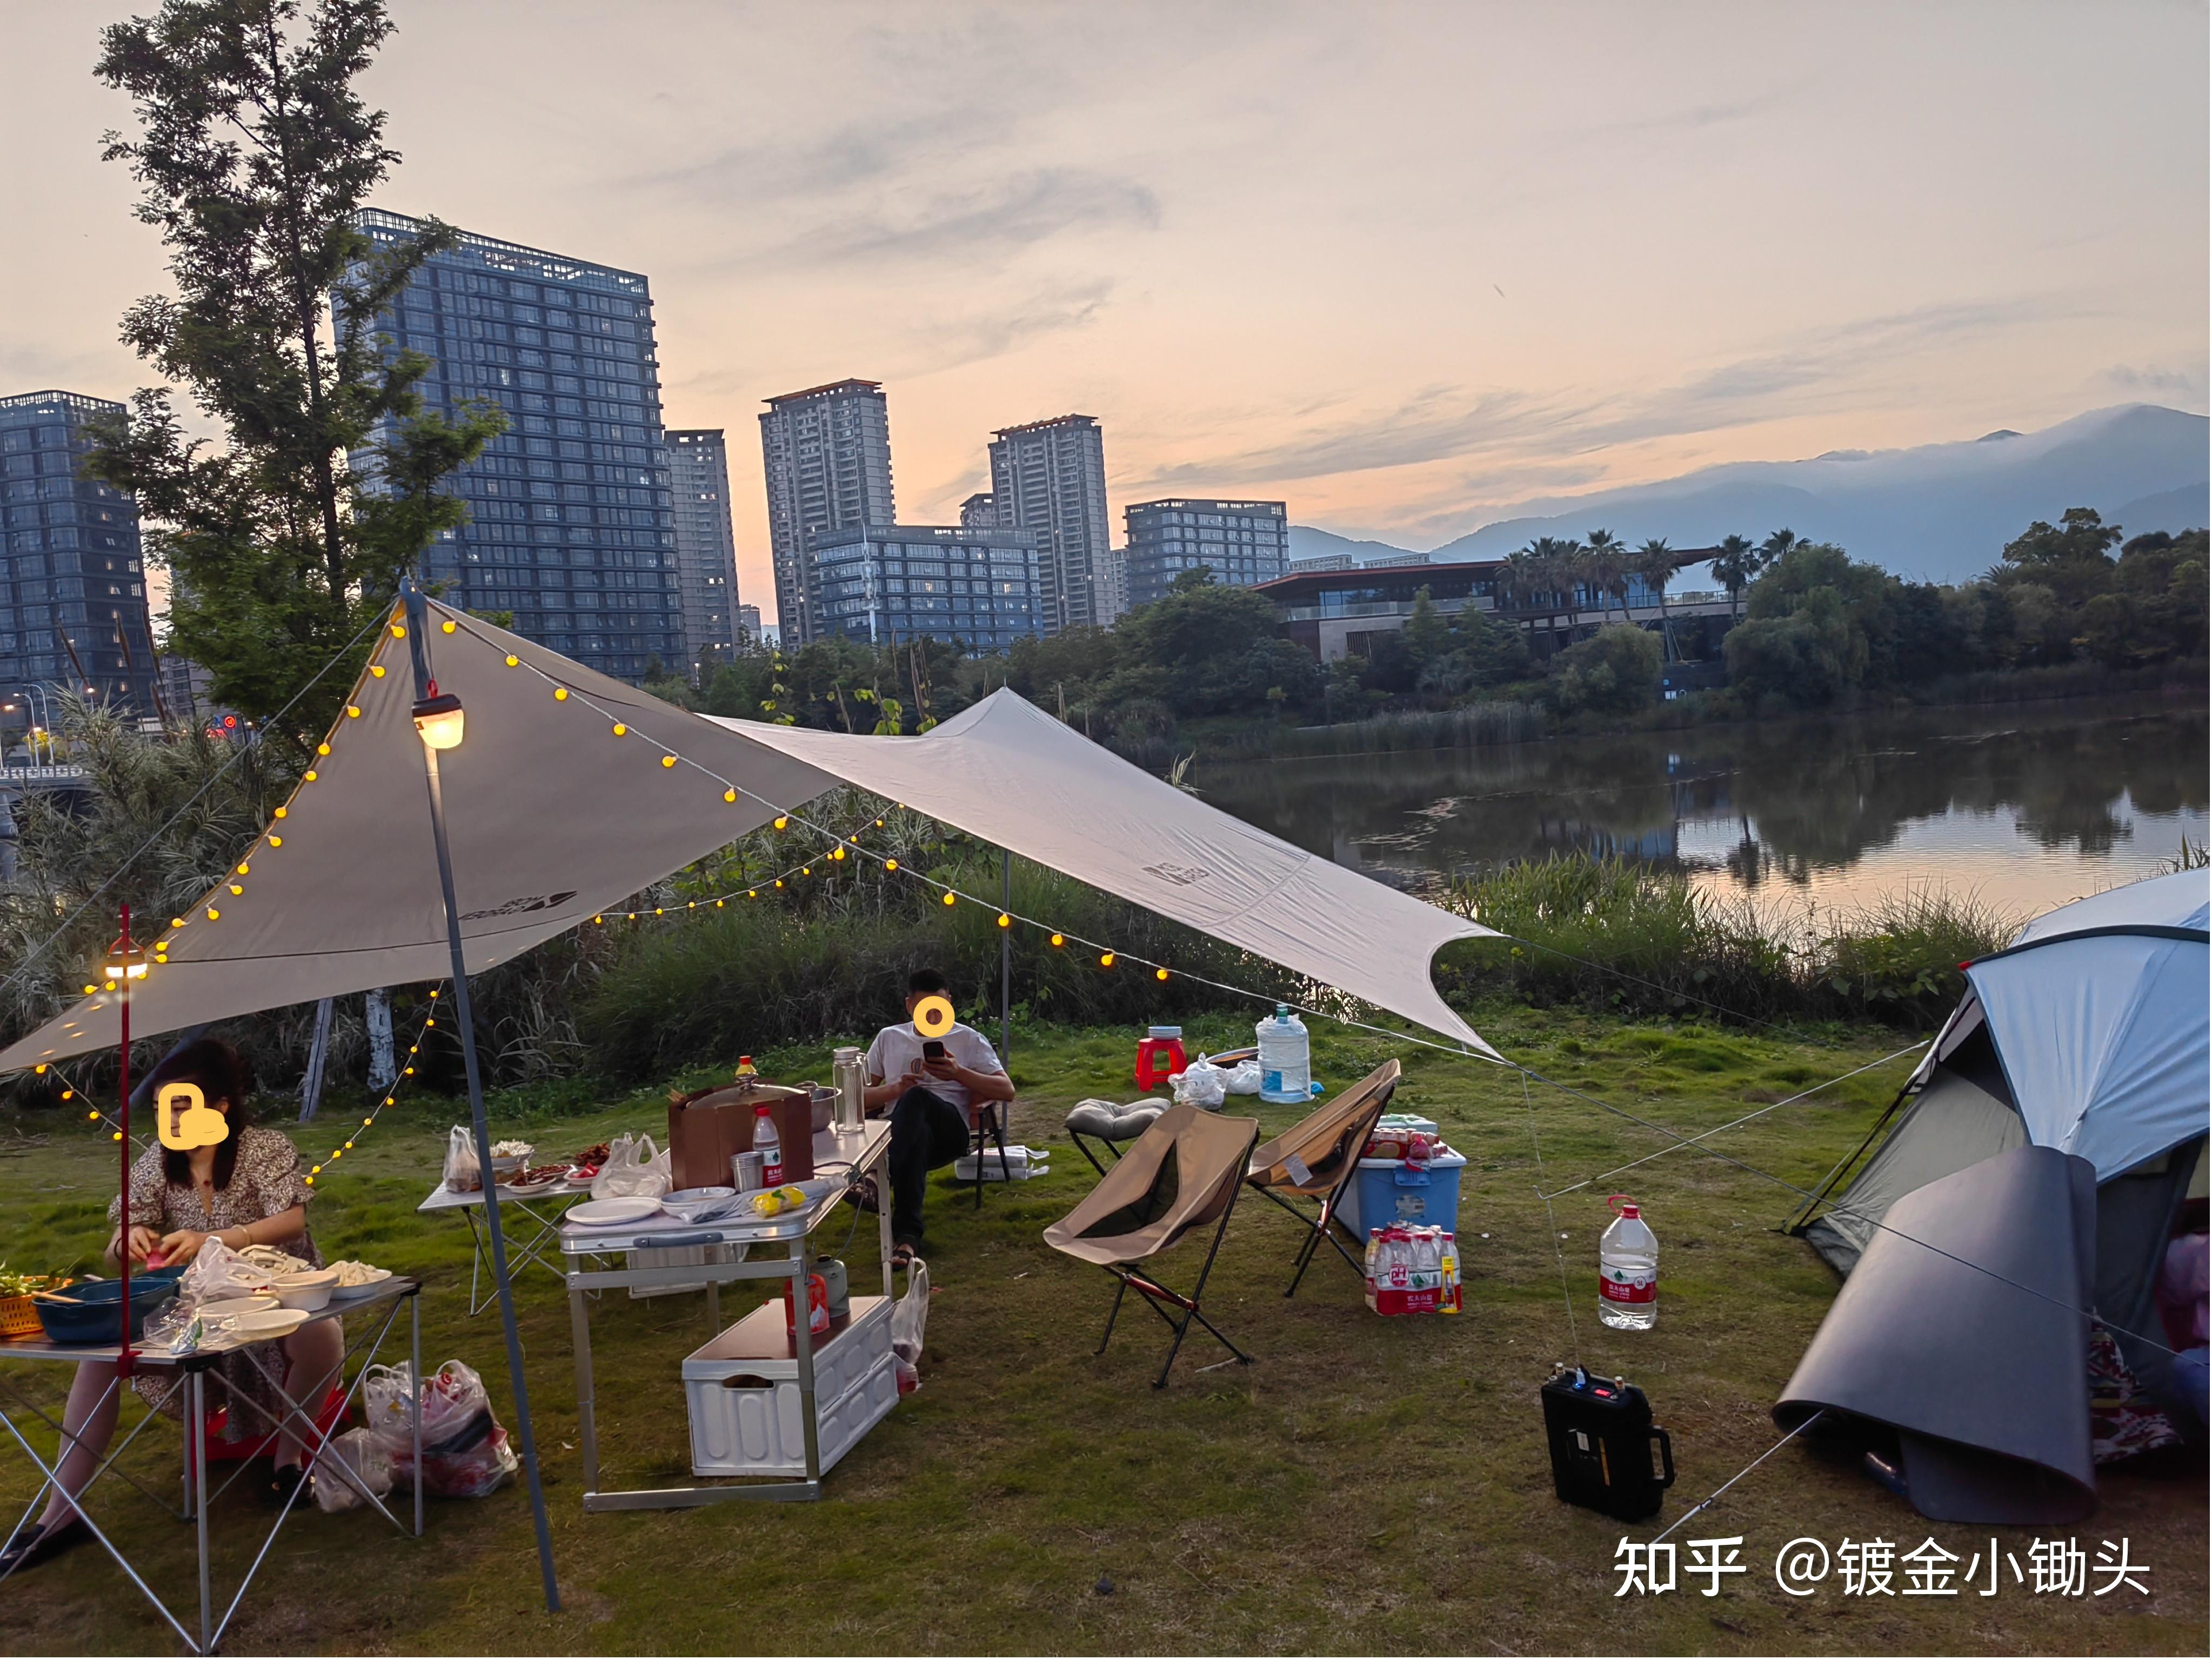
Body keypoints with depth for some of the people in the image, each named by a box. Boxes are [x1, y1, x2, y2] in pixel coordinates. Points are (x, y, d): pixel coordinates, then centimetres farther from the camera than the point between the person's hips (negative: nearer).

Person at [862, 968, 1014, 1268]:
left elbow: (1007, 1091, 8)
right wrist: (894, 1089, -4)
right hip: (897, 1131, 1)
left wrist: (959, 1073, -7)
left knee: (916, 1099, -38)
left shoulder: (968, 1039, 16)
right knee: (918, 1131, -41)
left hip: (949, 1131, -1)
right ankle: (908, 1235, -54)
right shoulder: (888, 1039, 23)